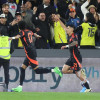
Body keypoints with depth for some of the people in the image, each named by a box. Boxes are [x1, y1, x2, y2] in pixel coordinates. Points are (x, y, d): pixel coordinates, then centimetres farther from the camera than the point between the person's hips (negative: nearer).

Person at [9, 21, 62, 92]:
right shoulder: (29, 31, 14)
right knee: (23, 68, 8)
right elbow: (33, 34, 38)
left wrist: (12, 38, -52)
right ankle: (20, 87, 6)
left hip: (30, 53, -9)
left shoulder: (23, 32, -8)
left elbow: (19, 36, -32)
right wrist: (37, 36, 62)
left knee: (37, 70, -6)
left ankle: (53, 70, -9)